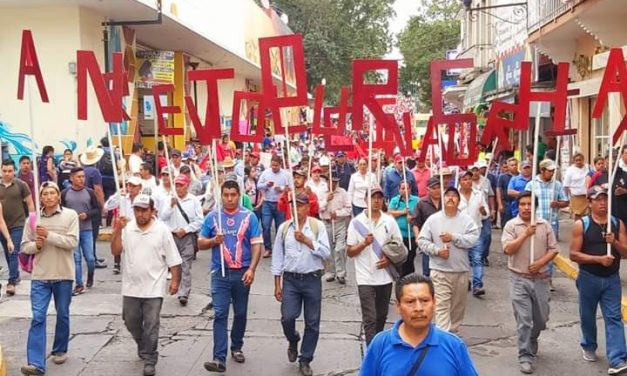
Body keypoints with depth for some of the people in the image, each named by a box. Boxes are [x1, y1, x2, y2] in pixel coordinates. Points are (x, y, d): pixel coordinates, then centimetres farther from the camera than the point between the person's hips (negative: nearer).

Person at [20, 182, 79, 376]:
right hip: (40, 275, 1)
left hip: (64, 275, -1)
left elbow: (72, 242, -14)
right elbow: (24, 246, 6)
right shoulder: (33, 219, 2)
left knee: (63, 315, 13)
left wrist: (49, 235, -20)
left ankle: (60, 350, 33)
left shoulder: (70, 215, -4)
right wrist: (36, 245, -14)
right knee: (38, 317, -5)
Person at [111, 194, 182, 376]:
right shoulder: (126, 228, 0)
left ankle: (149, 360, 11)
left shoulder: (162, 230, -7)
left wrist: (175, 280, -8)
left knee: (151, 327, 0)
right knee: (131, 323, 17)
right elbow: (115, 252, -8)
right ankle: (143, 346, 43)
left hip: (153, 289, -3)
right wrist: (118, 229, -17)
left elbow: (173, 260, -4)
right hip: (131, 288, 4)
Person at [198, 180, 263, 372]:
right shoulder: (212, 217, 2)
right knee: (220, 314, -7)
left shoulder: (249, 216, -2)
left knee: (240, 313, 14)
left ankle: (237, 347, 34)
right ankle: (219, 358, -9)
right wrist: (214, 241, -13)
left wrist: (251, 269, -13)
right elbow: (200, 243, 8)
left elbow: (256, 245, -3)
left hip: (242, 272, 1)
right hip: (220, 273, 0)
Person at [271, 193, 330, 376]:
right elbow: (277, 256, 6)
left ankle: (305, 360, 22)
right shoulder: (284, 227, 4)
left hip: (312, 280, -1)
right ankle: (293, 341, 26)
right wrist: (277, 285, 3)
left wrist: (306, 240, -16)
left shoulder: (318, 226, -1)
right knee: (287, 318, -9)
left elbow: (326, 252, -9)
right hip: (290, 280, 1)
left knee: (312, 323, 5)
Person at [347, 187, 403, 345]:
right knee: (370, 319, -6)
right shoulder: (357, 222, -4)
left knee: (381, 317, 15)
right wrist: (364, 243, -20)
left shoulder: (389, 221, 3)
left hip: (385, 277, 3)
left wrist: (389, 259, -9)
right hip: (366, 278, -3)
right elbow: (349, 252, -3)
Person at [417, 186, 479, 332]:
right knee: (441, 306, -9)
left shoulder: (466, 220, 1)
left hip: (461, 270, 2)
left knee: (458, 306, 14)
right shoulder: (433, 219, 1)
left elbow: (474, 238, -12)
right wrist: (437, 250, -14)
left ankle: (453, 333, 31)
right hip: (439, 270, -2)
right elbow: (422, 240, 0)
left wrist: (453, 237, -19)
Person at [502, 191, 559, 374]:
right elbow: (508, 249, -15)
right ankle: (525, 357, 4)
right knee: (523, 320, -4)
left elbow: (553, 249, 3)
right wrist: (525, 234, -21)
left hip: (541, 278, 3)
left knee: (541, 318, 14)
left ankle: (531, 342, 43)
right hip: (519, 279, -3)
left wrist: (540, 263, -12)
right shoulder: (511, 225, -4)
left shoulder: (545, 225, 3)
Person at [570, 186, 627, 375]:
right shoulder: (581, 225, -8)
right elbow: (574, 254, -12)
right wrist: (599, 259, -21)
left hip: (612, 279, 1)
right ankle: (589, 347, 37)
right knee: (588, 316, 14)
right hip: (588, 278, -1)